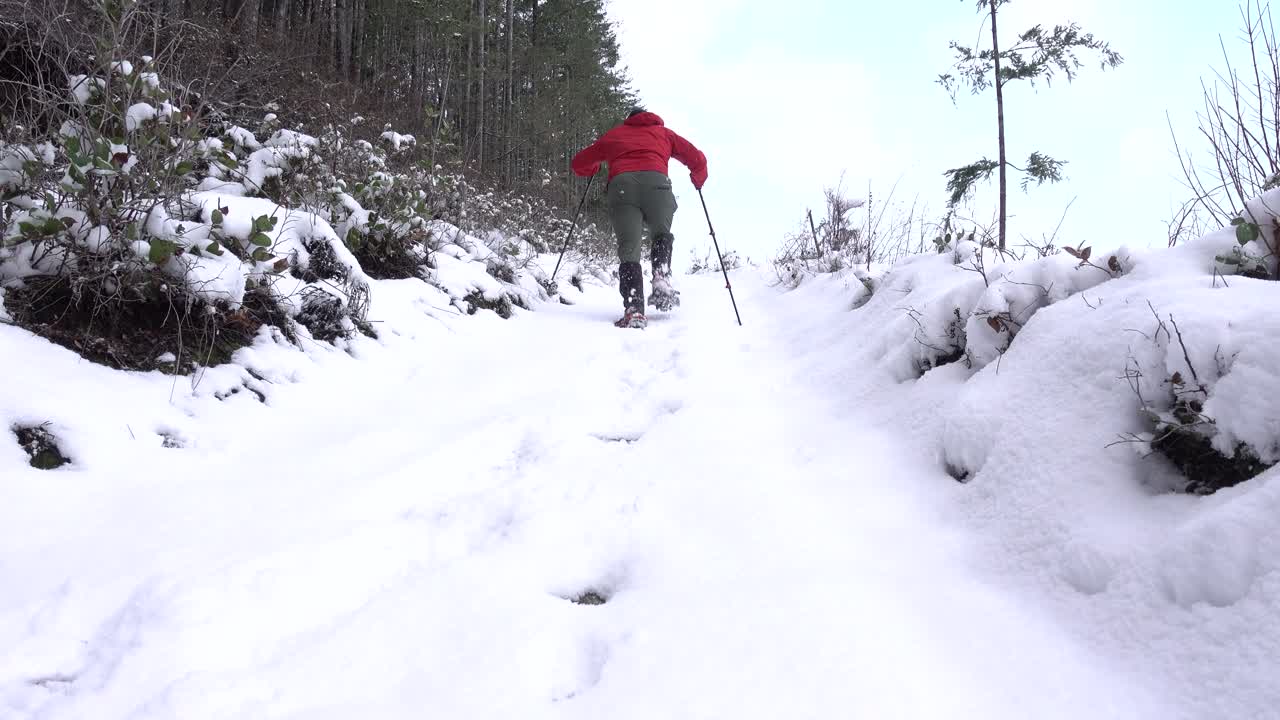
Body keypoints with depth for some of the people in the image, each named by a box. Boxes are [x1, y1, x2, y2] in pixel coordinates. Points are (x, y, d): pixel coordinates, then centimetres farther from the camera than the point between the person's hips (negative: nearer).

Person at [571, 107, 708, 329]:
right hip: (656, 182, 0)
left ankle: (634, 309, -18)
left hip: (621, 185, 0)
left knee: (629, 249, -2)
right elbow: (697, 160, 28)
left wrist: (595, 169, 55)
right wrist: (698, 180, 49)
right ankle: (661, 279, -5)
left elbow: (579, 164, 33)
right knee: (661, 234, 22)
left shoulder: (613, 135, 33)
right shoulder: (662, 132, 33)